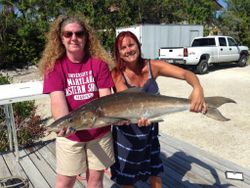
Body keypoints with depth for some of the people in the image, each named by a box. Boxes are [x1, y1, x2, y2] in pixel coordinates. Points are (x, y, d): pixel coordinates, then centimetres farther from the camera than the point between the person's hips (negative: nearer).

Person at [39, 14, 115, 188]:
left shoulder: (99, 63, -6)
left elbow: (106, 97, -10)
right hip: (70, 135, 0)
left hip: (99, 132, 1)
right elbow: (57, 100, -19)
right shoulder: (53, 65, -7)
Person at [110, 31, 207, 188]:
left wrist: (198, 89, -42)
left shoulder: (152, 66, -12)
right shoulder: (117, 74, -17)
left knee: (155, 172, 19)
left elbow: (186, 74, -21)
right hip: (126, 134, -1)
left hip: (150, 131, 2)